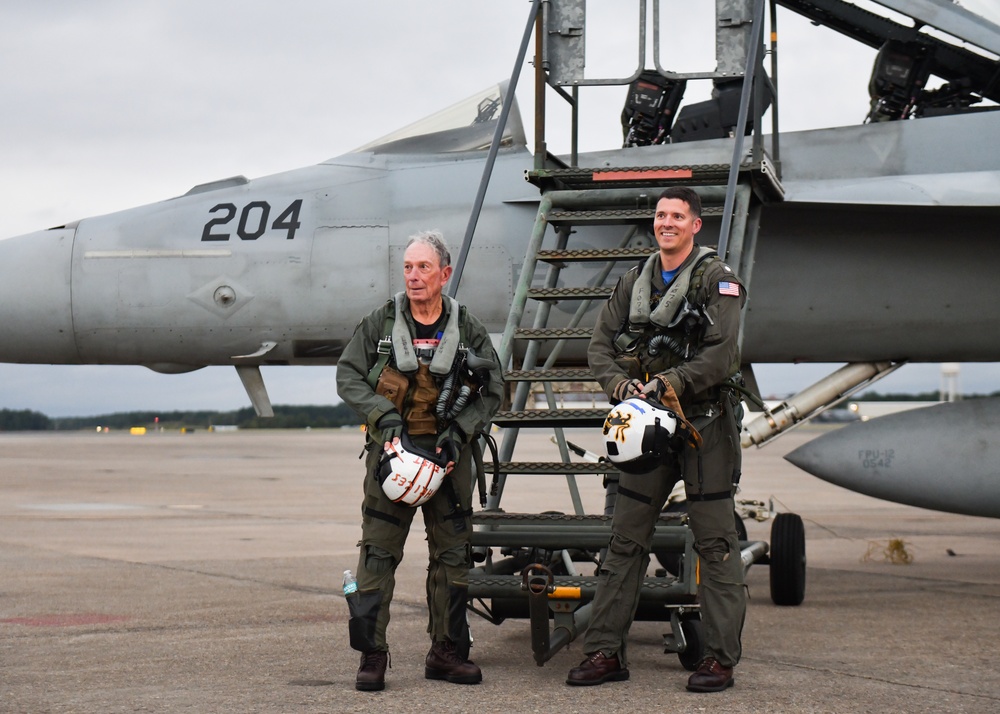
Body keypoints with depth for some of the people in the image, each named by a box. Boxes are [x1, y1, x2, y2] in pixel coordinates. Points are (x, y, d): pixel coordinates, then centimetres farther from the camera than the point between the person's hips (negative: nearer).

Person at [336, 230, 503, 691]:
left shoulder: (468, 330, 6)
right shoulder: (379, 324, 3)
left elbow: (493, 388, 6)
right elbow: (348, 377, 1)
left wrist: (460, 431, -9)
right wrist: (385, 416, -13)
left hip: (448, 452, 2)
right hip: (393, 447, -2)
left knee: (452, 553, 6)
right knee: (378, 554, -4)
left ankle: (447, 652, 16)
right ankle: (371, 654, 2)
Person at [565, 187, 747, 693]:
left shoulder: (717, 279, -2)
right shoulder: (635, 282, 14)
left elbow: (723, 353, -13)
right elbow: (600, 345, 11)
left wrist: (671, 383, -20)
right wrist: (621, 385, -7)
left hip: (705, 424, -5)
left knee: (715, 544, -1)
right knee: (625, 541, 5)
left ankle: (720, 657, 4)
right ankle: (605, 651, 10)